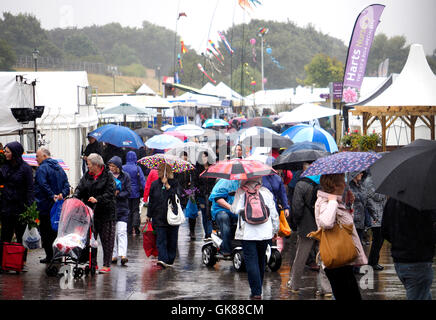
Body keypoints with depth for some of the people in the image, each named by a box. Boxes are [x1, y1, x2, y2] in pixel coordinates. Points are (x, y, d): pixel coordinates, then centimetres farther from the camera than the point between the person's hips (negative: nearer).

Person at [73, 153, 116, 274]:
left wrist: (97, 199, -26)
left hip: (105, 213, -5)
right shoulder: (87, 176, 11)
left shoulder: (108, 176, -6)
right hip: (90, 213, 5)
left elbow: (109, 194, -13)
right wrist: (74, 197, -15)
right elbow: (80, 189, 5)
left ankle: (106, 265, 7)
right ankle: (92, 263, 15)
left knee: (106, 239, 1)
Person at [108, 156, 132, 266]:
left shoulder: (125, 176, 1)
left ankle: (122, 255, -19)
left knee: (122, 232, -11)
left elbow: (129, 192, -1)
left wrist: (117, 195, -13)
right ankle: (114, 255, 11)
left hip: (122, 208, -2)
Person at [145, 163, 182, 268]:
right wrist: (149, 215, 15)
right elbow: (151, 201, 13)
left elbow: (176, 197, -16)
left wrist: (168, 187, -24)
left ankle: (170, 259, 17)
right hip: (159, 218, 1)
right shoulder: (155, 185, 7)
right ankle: (163, 259, -19)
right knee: (161, 240, -10)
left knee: (172, 240, 7)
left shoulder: (174, 184, -1)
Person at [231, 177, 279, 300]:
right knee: (261, 261, 17)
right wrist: (275, 230, 17)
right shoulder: (266, 192, 4)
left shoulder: (241, 192, -4)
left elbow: (235, 209, -4)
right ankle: (258, 288, 28)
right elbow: (274, 213, 6)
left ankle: (256, 292, -9)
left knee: (251, 262, -3)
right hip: (265, 233, 3)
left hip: (248, 234, -3)